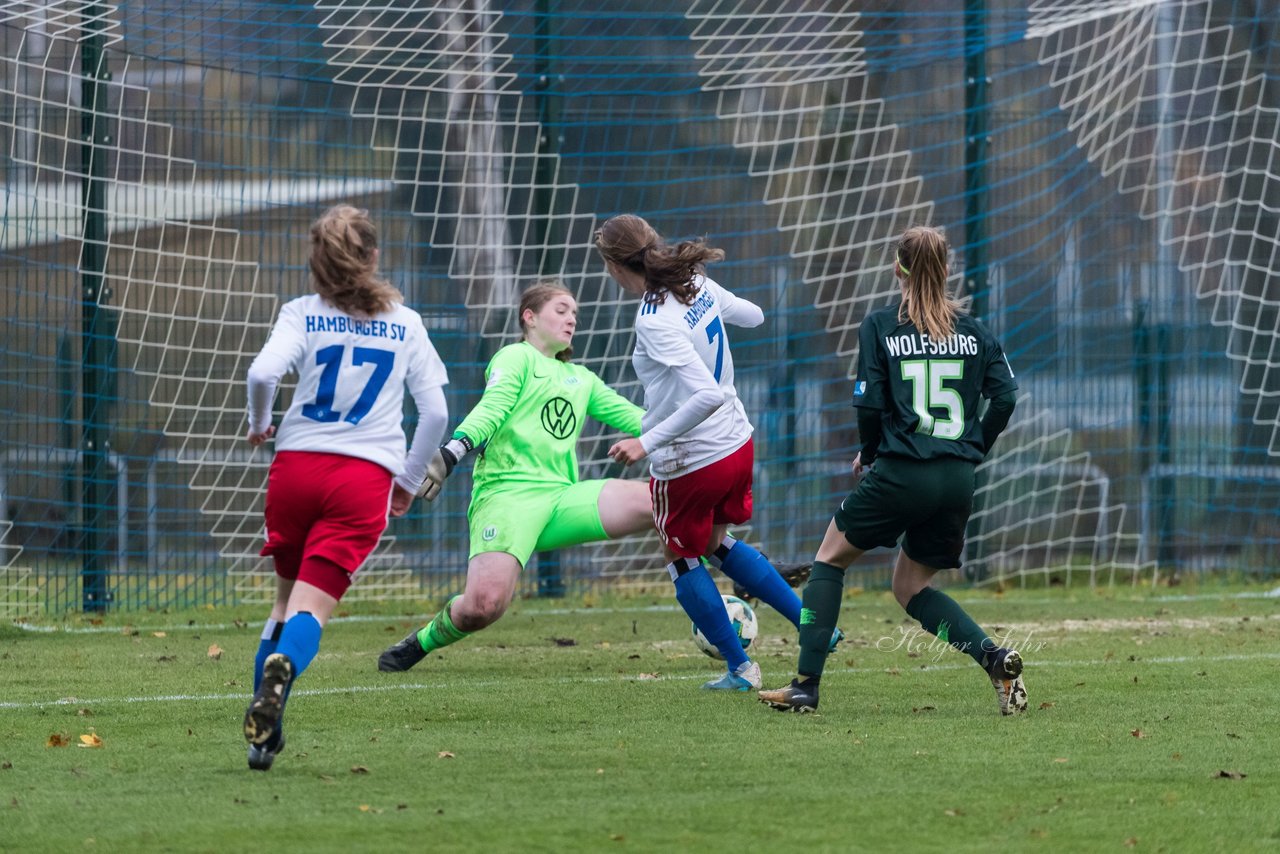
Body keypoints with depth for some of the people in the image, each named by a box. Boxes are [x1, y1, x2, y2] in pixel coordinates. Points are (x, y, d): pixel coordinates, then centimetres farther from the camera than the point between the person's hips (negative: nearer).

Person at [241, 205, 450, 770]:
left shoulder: (302, 314, 5)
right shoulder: (406, 324, 11)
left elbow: (262, 373, -12)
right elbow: (436, 412, 9)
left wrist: (258, 424, 9)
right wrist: (409, 481, 21)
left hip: (295, 464, 1)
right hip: (365, 477, -1)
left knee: (287, 596, 17)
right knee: (313, 606, -8)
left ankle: (264, 731, 10)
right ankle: (281, 667, -42)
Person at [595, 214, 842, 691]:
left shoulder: (655, 323, -28)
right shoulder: (699, 285, -5)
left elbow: (707, 395, -35)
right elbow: (752, 316, 16)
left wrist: (647, 443, -32)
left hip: (688, 461, -8)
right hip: (736, 443, 8)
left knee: (681, 558, 17)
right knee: (716, 544, 28)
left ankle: (739, 668, 23)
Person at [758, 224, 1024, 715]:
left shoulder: (880, 327, -2)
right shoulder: (973, 331, 8)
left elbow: (869, 404, -8)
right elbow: (1005, 397, 2)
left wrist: (868, 455, 10)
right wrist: (972, 452, 15)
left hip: (900, 473, -4)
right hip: (957, 482, 4)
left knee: (831, 558, 16)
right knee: (910, 587, 21)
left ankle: (806, 686, 7)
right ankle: (995, 658, -3)